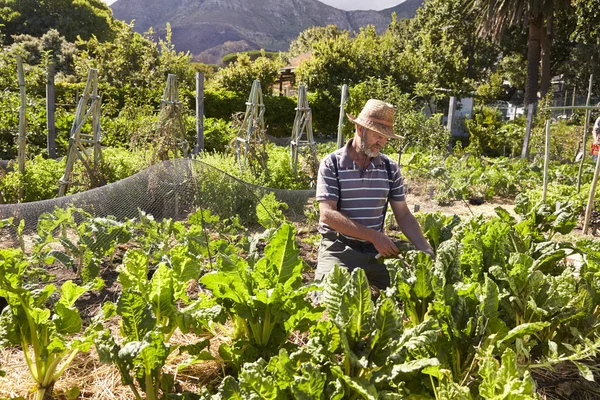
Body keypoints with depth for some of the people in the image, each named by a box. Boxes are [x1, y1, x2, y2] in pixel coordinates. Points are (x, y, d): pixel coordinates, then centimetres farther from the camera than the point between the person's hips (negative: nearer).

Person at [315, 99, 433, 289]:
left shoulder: (390, 168, 4)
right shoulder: (332, 164, -8)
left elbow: (403, 215, 7)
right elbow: (327, 214, -17)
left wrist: (426, 251, -7)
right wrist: (373, 236, -22)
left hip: (377, 249, 5)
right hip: (339, 248, -4)